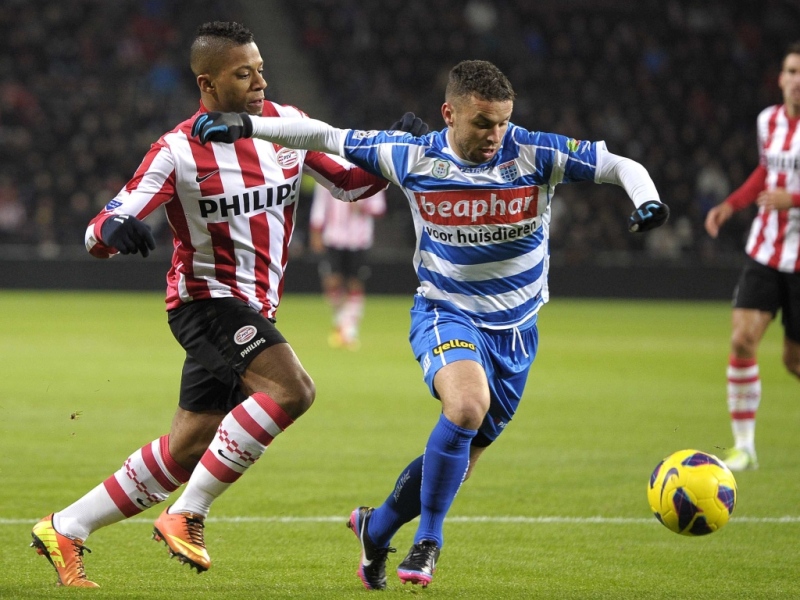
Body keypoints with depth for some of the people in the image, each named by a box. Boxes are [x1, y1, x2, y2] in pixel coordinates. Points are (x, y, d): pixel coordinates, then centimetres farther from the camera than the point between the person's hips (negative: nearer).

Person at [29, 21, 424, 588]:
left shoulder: (287, 123, 3)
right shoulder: (178, 151, -12)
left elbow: (350, 182, 13)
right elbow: (101, 231, -15)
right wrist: (113, 229, -40)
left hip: (255, 307, 6)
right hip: (207, 298, -6)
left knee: (185, 452, 6)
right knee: (292, 389, -29)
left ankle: (64, 529, 18)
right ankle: (187, 516, -22)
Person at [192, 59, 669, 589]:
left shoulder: (535, 154, -12)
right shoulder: (413, 157, -11)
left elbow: (622, 166, -11)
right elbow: (326, 137, -1)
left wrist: (648, 201, -32)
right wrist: (247, 126, -5)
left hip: (515, 330, 2)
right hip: (446, 314, -2)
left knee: (454, 465, 9)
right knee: (468, 405, -34)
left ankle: (376, 529, 36)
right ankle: (428, 540, -17)